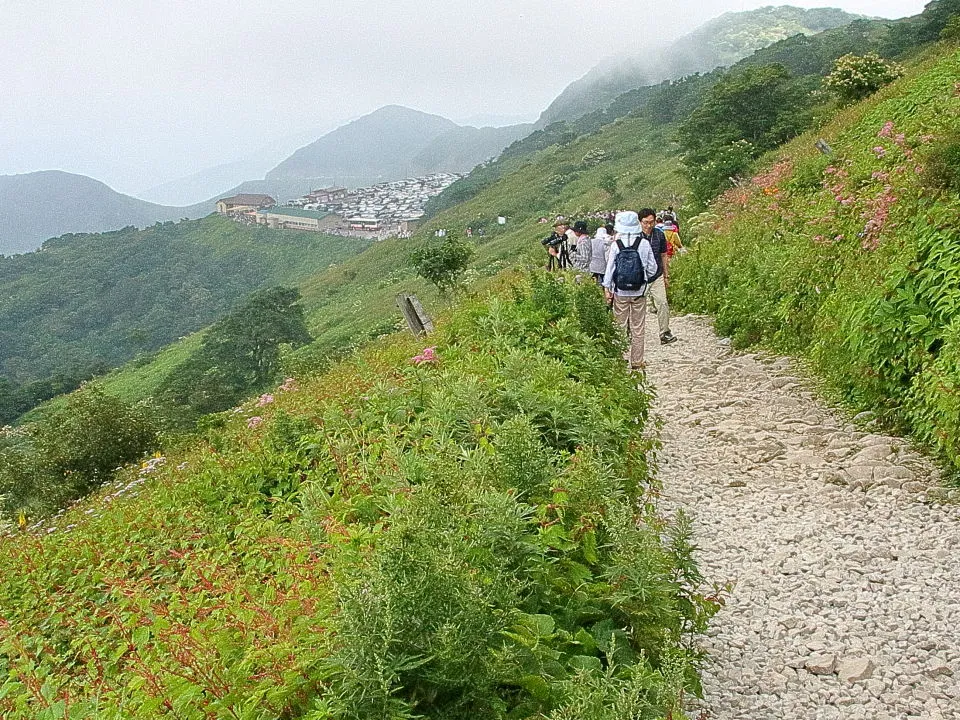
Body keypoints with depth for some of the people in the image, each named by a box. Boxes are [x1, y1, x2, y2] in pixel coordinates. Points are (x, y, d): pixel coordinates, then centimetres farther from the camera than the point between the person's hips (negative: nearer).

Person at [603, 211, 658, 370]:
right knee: (638, 329, 9)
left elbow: (610, 268, -4)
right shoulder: (645, 243, -6)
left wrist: (607, 287, 5)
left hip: (620, 292, -1)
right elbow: (652, 268, 1)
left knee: (621, 328, 9)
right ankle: (637, 362, 15)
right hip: (639, 291, 1)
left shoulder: (616, 245, -10)